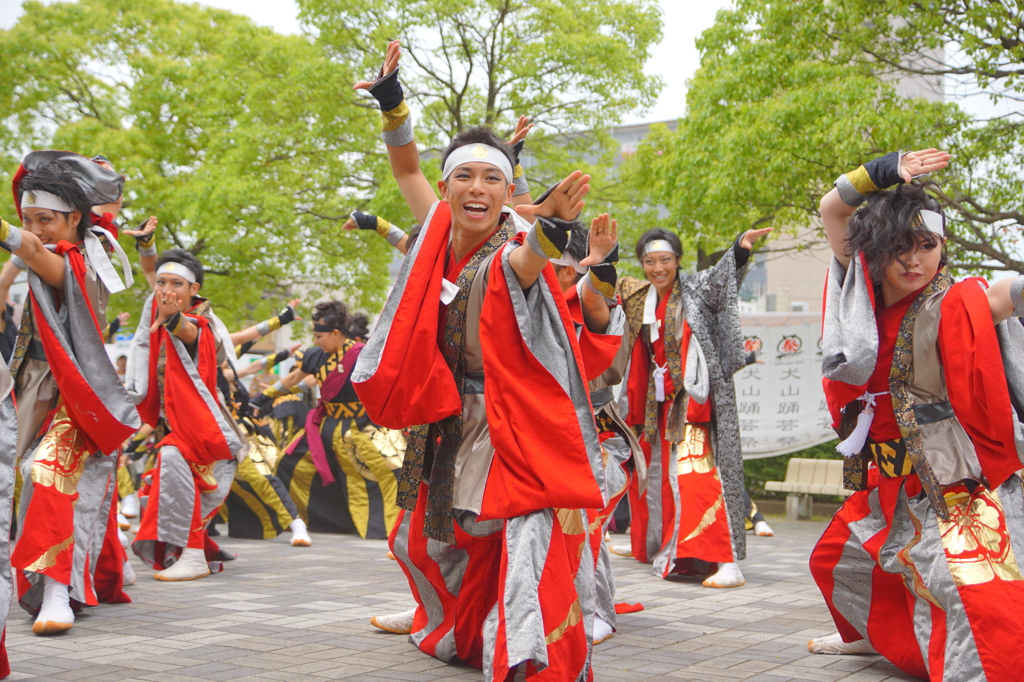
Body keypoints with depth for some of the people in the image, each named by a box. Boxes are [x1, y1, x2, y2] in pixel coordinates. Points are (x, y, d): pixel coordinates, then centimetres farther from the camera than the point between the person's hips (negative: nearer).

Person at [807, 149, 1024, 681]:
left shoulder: (957, 303, -15)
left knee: (975, 592, -23)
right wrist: (885, 171, -11)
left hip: (954, 482, -7)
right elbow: (831, 209, -1)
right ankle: (874, 635, 50)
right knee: (834, 559, 25)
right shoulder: (865, 292, -1)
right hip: (888, 480, 7)